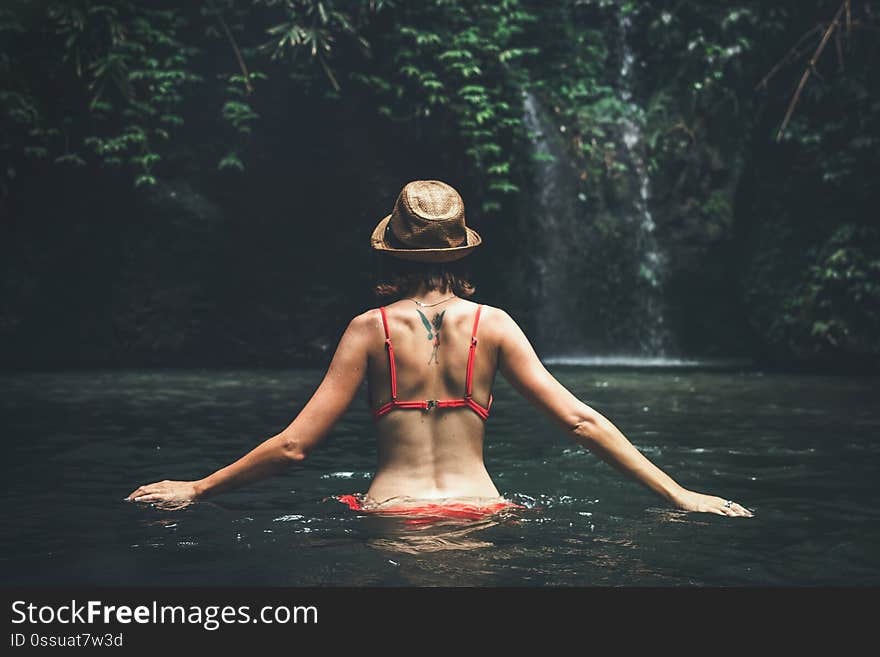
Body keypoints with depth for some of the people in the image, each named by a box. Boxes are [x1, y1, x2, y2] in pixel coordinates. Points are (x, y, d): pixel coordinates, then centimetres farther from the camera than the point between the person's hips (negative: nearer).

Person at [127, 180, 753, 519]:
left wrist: (196, 489, 10)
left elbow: (293, 445, -3)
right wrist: (679, 494, 1)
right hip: (478, 512, 1)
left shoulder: (370, 328, -1)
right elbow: (579, 420, -4)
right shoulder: (492, 324, 1)